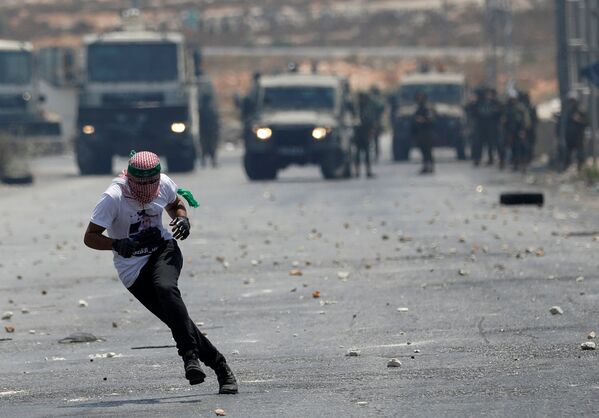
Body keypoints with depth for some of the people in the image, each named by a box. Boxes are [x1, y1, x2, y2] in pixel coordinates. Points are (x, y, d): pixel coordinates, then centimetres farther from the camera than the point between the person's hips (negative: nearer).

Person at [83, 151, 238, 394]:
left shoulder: (164, 184, -6)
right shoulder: (113, 198, -19)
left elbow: (175, 204, 18)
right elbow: (90, 237, -16)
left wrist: (182, 219, -5)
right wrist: (122, 245, -33)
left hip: (164, 249, 2)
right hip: (133, 268, -2)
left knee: (165, 288, -34)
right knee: (177, 320, -10)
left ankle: (190, 355, -35)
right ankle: (220, 367, 0)